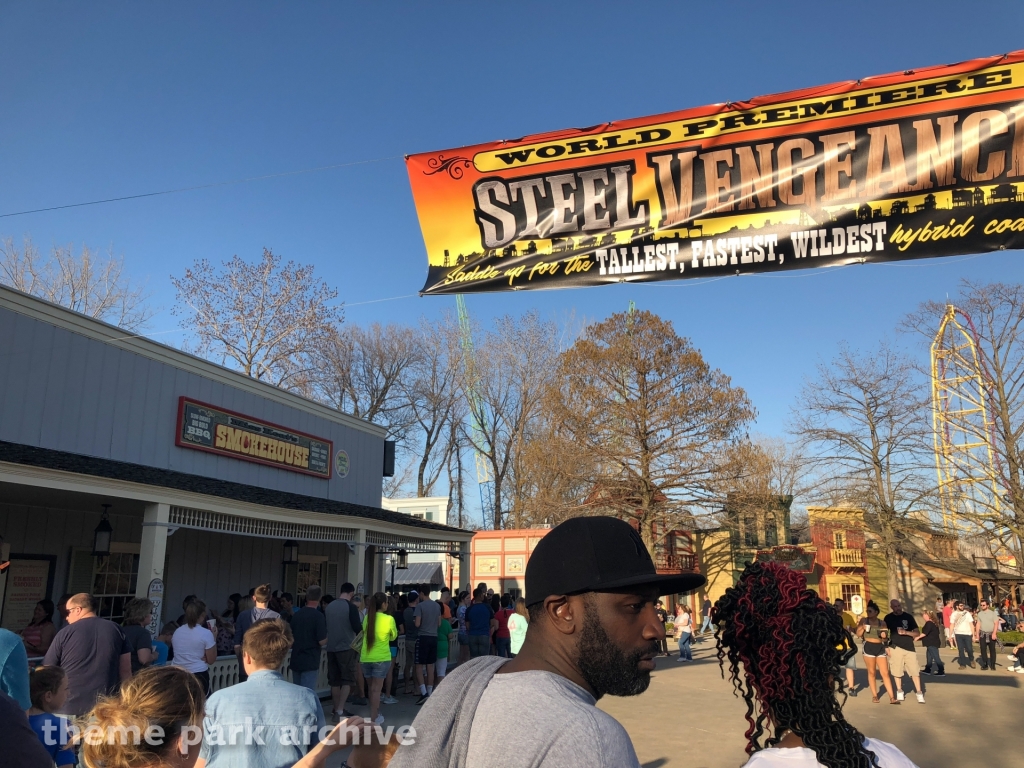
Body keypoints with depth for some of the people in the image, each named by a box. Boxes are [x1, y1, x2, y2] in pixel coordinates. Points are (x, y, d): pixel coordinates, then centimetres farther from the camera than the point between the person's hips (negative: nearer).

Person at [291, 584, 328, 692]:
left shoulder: (296, 614, 6)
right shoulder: (319, 616, -14)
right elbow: (322, 641, -16)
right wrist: (327, 638, 4)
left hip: (295, 660, 6)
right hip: (310, 662, -6)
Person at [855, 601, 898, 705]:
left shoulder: (882, 623, 6)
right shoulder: (864, 620, 1)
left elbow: (885, 639, 13)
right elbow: (858, 634, 1)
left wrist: (884, 636, -9)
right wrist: (863, 628, -16)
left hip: (880, 648, 1)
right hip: (868, 647, -1)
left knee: (885, 673, -1)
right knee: (871, 672, 5)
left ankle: (892, 697, 0)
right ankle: (874, 695, 15)